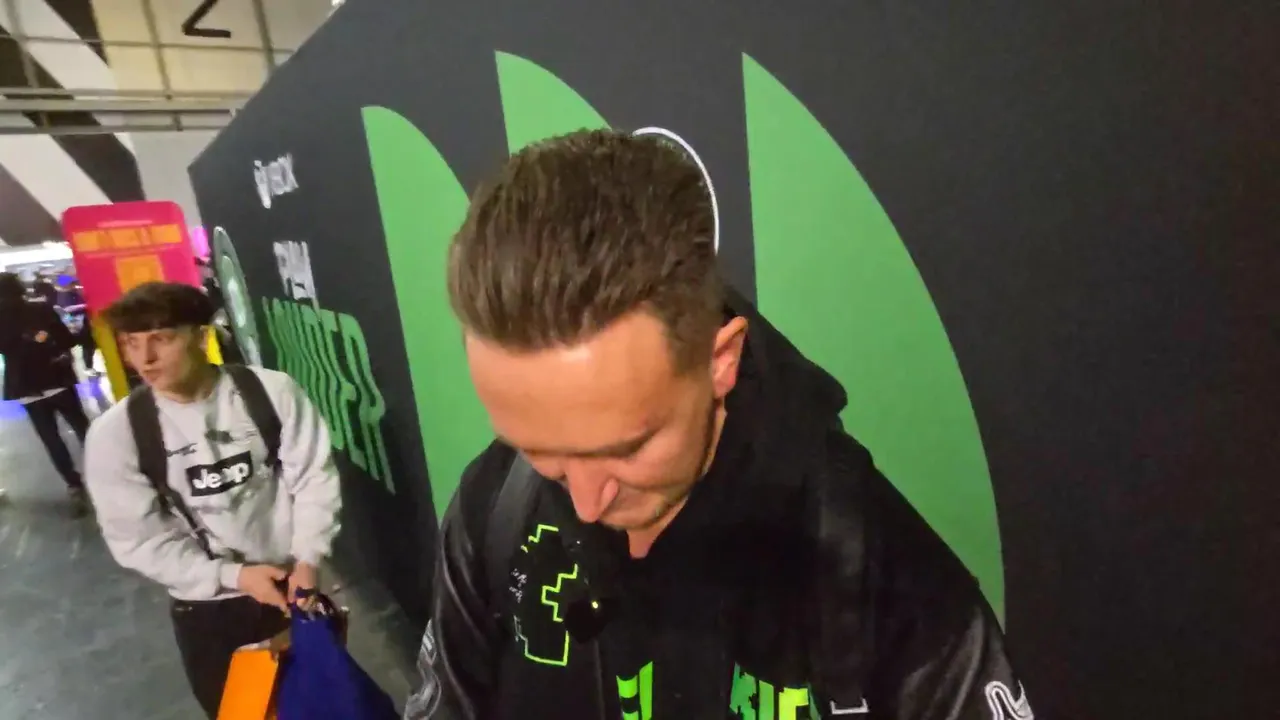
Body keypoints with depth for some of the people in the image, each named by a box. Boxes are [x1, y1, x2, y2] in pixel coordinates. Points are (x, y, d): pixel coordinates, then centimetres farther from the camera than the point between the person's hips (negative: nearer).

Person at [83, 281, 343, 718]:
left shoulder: (272, 392, -15)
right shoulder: (114, 433, -12)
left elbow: (314, 477, -9)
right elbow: (137, 539, -9)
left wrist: (308, 559, -17)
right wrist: (231, 576, -17)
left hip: (294, 582, 0)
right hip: (207, 608, 0)